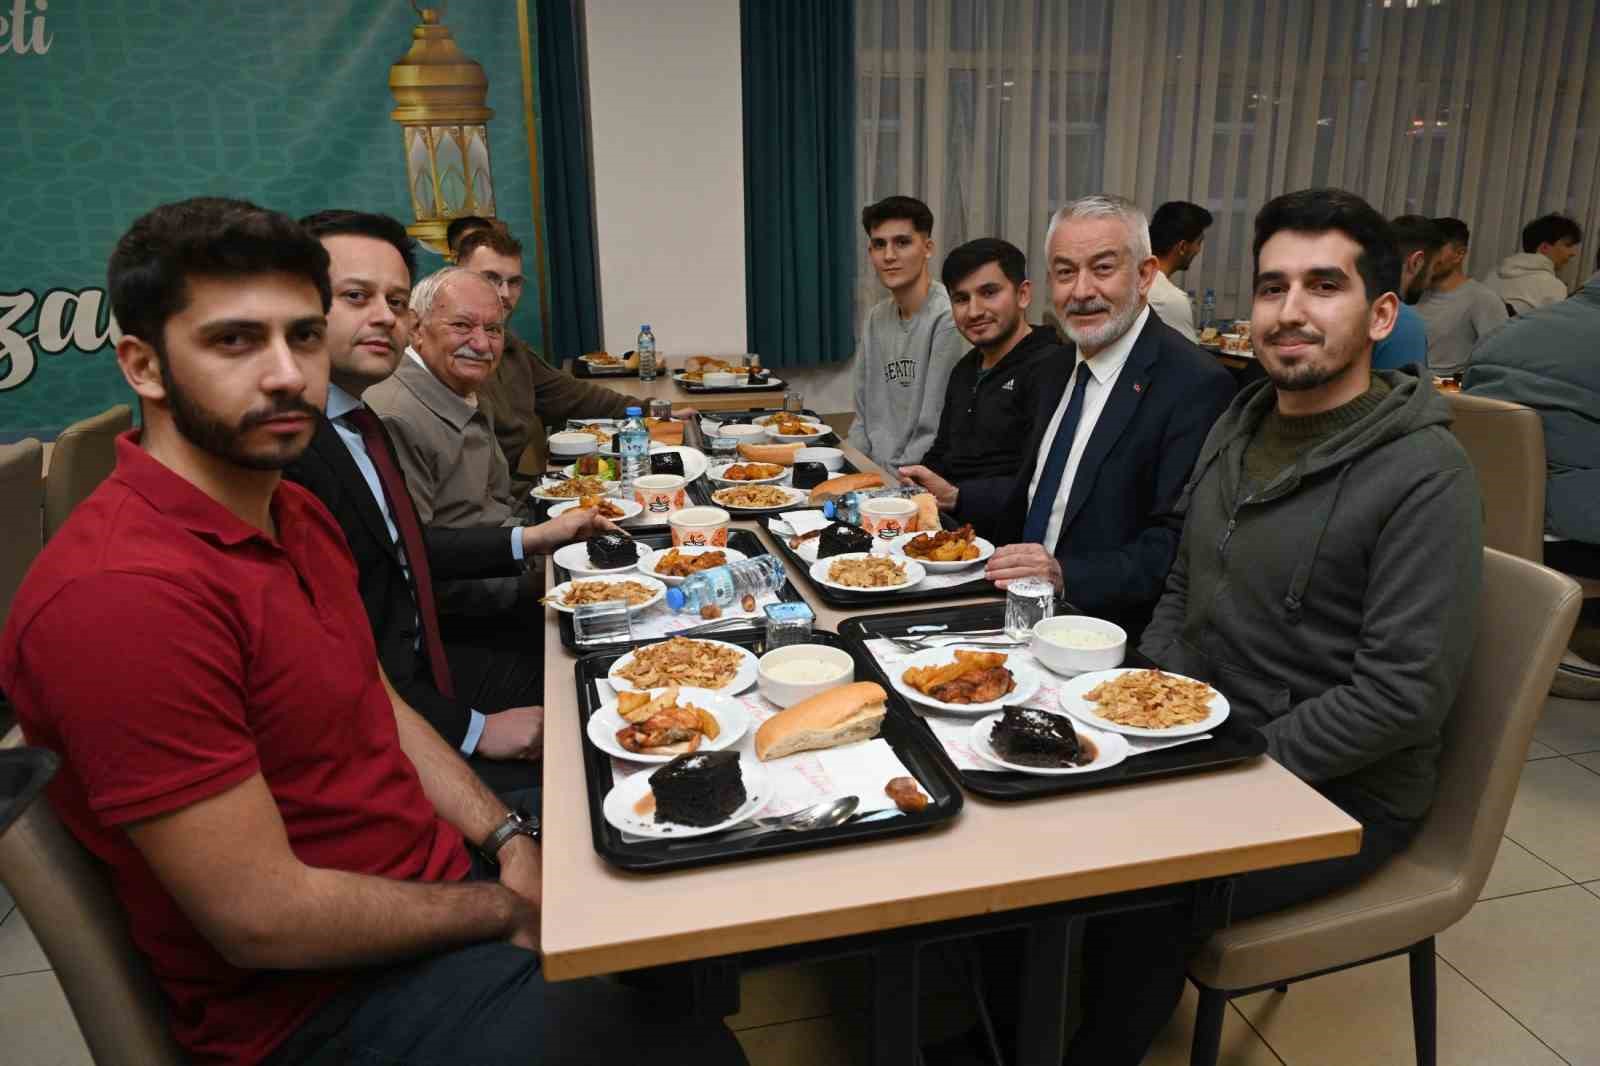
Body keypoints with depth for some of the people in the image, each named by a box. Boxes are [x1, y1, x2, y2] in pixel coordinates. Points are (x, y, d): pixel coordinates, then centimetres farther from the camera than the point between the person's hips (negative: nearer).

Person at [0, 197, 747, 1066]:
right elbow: (262, 919, -25)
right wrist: (511, 913, -12)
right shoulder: (122, 594, -27)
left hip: (446, 869, 8)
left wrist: (508, 840, -3)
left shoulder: (295, 514, 3)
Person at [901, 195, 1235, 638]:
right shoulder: (1054, 374, 12)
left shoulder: (1197, 385, -15)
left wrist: (1066, 575, -29)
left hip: (1110, 631, -7)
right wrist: (956, 500, 10)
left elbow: (1178, 546, -20)